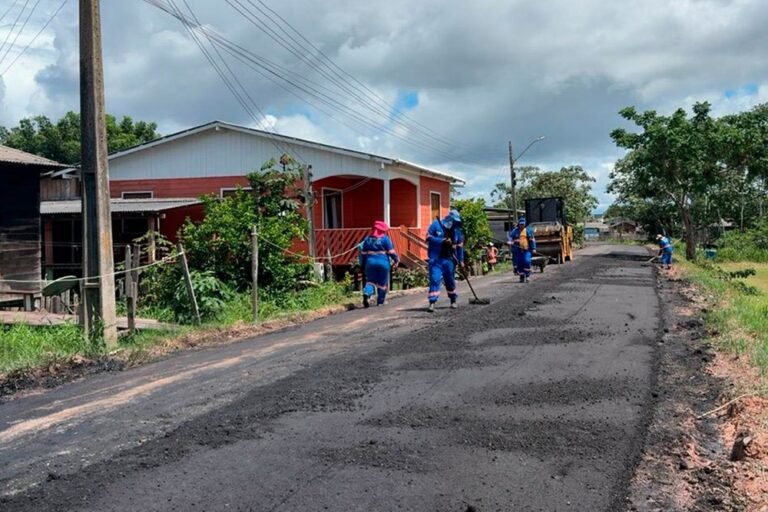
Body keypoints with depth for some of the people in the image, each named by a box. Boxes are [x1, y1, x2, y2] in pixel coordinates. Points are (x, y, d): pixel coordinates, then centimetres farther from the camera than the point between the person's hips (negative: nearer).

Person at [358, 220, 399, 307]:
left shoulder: (368, 239, 9)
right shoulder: (385, 239, -4)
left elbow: (363, 253, 10)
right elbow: (391, 252, -4)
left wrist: (362, 265, 17)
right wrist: (396, 259, 12)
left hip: (370, 262, 3)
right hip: (383, 262, -3)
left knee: (370, 280, 6)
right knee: (382, 283, 9)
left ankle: (366, 294, -23)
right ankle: (380, 302, 15)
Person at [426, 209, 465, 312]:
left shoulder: (457, 229, 5)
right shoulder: (436, 224, -5)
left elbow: (460, 246, 10)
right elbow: (428, 238, -8)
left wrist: (461, 260, 7)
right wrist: (442, 241, -18)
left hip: (449, 258, 3)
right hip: (436, 258, -3)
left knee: (450, 280, 12)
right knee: (435, 279, -11)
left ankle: (453, 301, 28)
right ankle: (432, 302, -11)